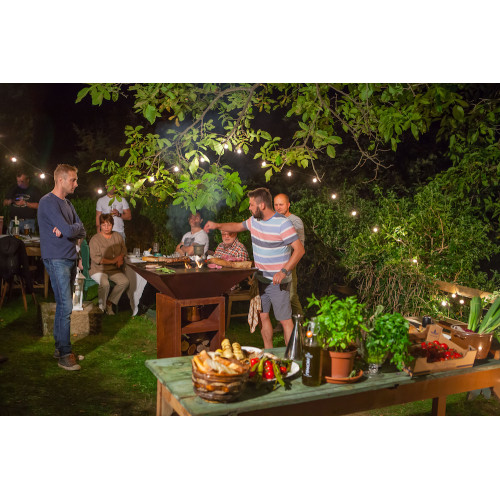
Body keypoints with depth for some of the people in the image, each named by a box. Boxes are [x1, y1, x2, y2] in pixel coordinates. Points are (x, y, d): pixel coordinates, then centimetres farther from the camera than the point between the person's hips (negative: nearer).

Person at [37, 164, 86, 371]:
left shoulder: (68, 204, 16)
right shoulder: (48, 202, -13)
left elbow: (82, 232, 7)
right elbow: (70, 231, -22)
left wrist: (68, 230, -11)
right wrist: (76, 227, -1)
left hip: (69, 259, 9)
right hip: (56, 260, -8)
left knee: (63, 305, 13)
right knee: (65, 307, -10)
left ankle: (60, 347, 23)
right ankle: (64, 355, -4)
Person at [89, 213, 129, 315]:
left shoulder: (117, 236, 10)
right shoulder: (95, 239, -7)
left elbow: (124, 249, 17)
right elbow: (96, 258, -14)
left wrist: (120, 257, -7)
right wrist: (113, 261, -16)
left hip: (115, 270, 5)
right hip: (98, 269, -5)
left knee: (125, 281, -23)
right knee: (105, 284, -35)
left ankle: (109, 303, -6)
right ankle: (102, 307, -11)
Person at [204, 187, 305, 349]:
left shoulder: (282, 223, -17)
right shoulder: (254, 220, 6)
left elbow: (299, 249, -20)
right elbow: (238, 226, 27)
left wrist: (284, 271, -28)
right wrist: (218, 225, 16)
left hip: (278, 281, -7)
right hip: (260, 279, 7)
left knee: (285, 320, -1)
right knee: (262, 316, 12)